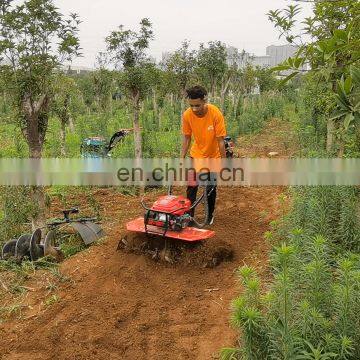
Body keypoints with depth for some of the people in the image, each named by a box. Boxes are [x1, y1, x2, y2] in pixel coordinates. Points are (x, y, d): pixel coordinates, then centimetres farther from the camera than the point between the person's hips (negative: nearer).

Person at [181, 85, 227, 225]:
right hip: (196, 155, 2)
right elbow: (186, 138, -6)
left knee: (211, 188, 6)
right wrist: (182, 158, -5)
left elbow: (220, 140, -21)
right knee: (191, 187, 1)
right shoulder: (187, 115, -19)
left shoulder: (216, 114, -27)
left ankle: (210, 215, 27)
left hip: (213, 157, -2)